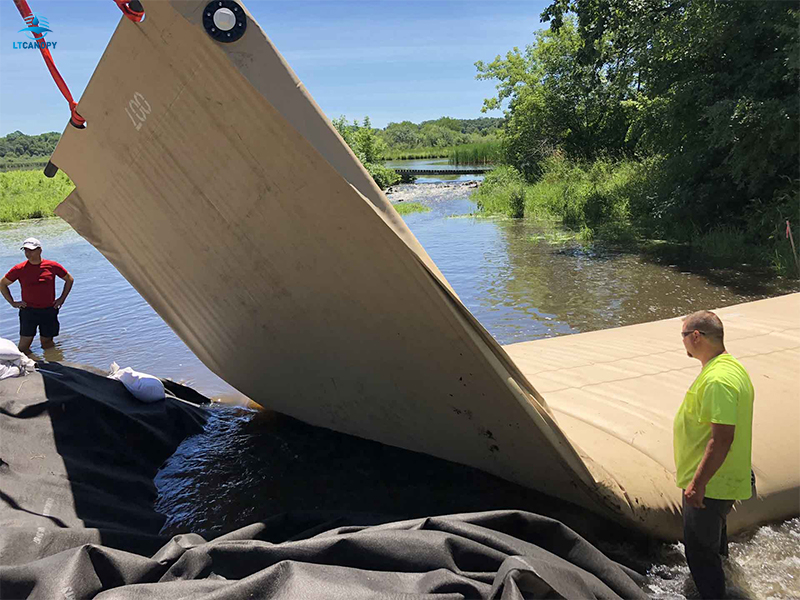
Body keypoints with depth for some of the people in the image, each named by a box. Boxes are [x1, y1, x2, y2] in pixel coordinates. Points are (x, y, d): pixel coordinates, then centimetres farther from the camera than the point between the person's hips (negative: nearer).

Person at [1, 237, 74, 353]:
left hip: (49, 311, 1)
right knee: (23, 346, -4)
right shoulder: (19, 269, -4)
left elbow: (70, 279, 12)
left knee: (47, 343, 11)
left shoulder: (52, 266, -2)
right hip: (28, 311, 0)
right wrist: (12, 302, 3)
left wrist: (62, 298, 6)